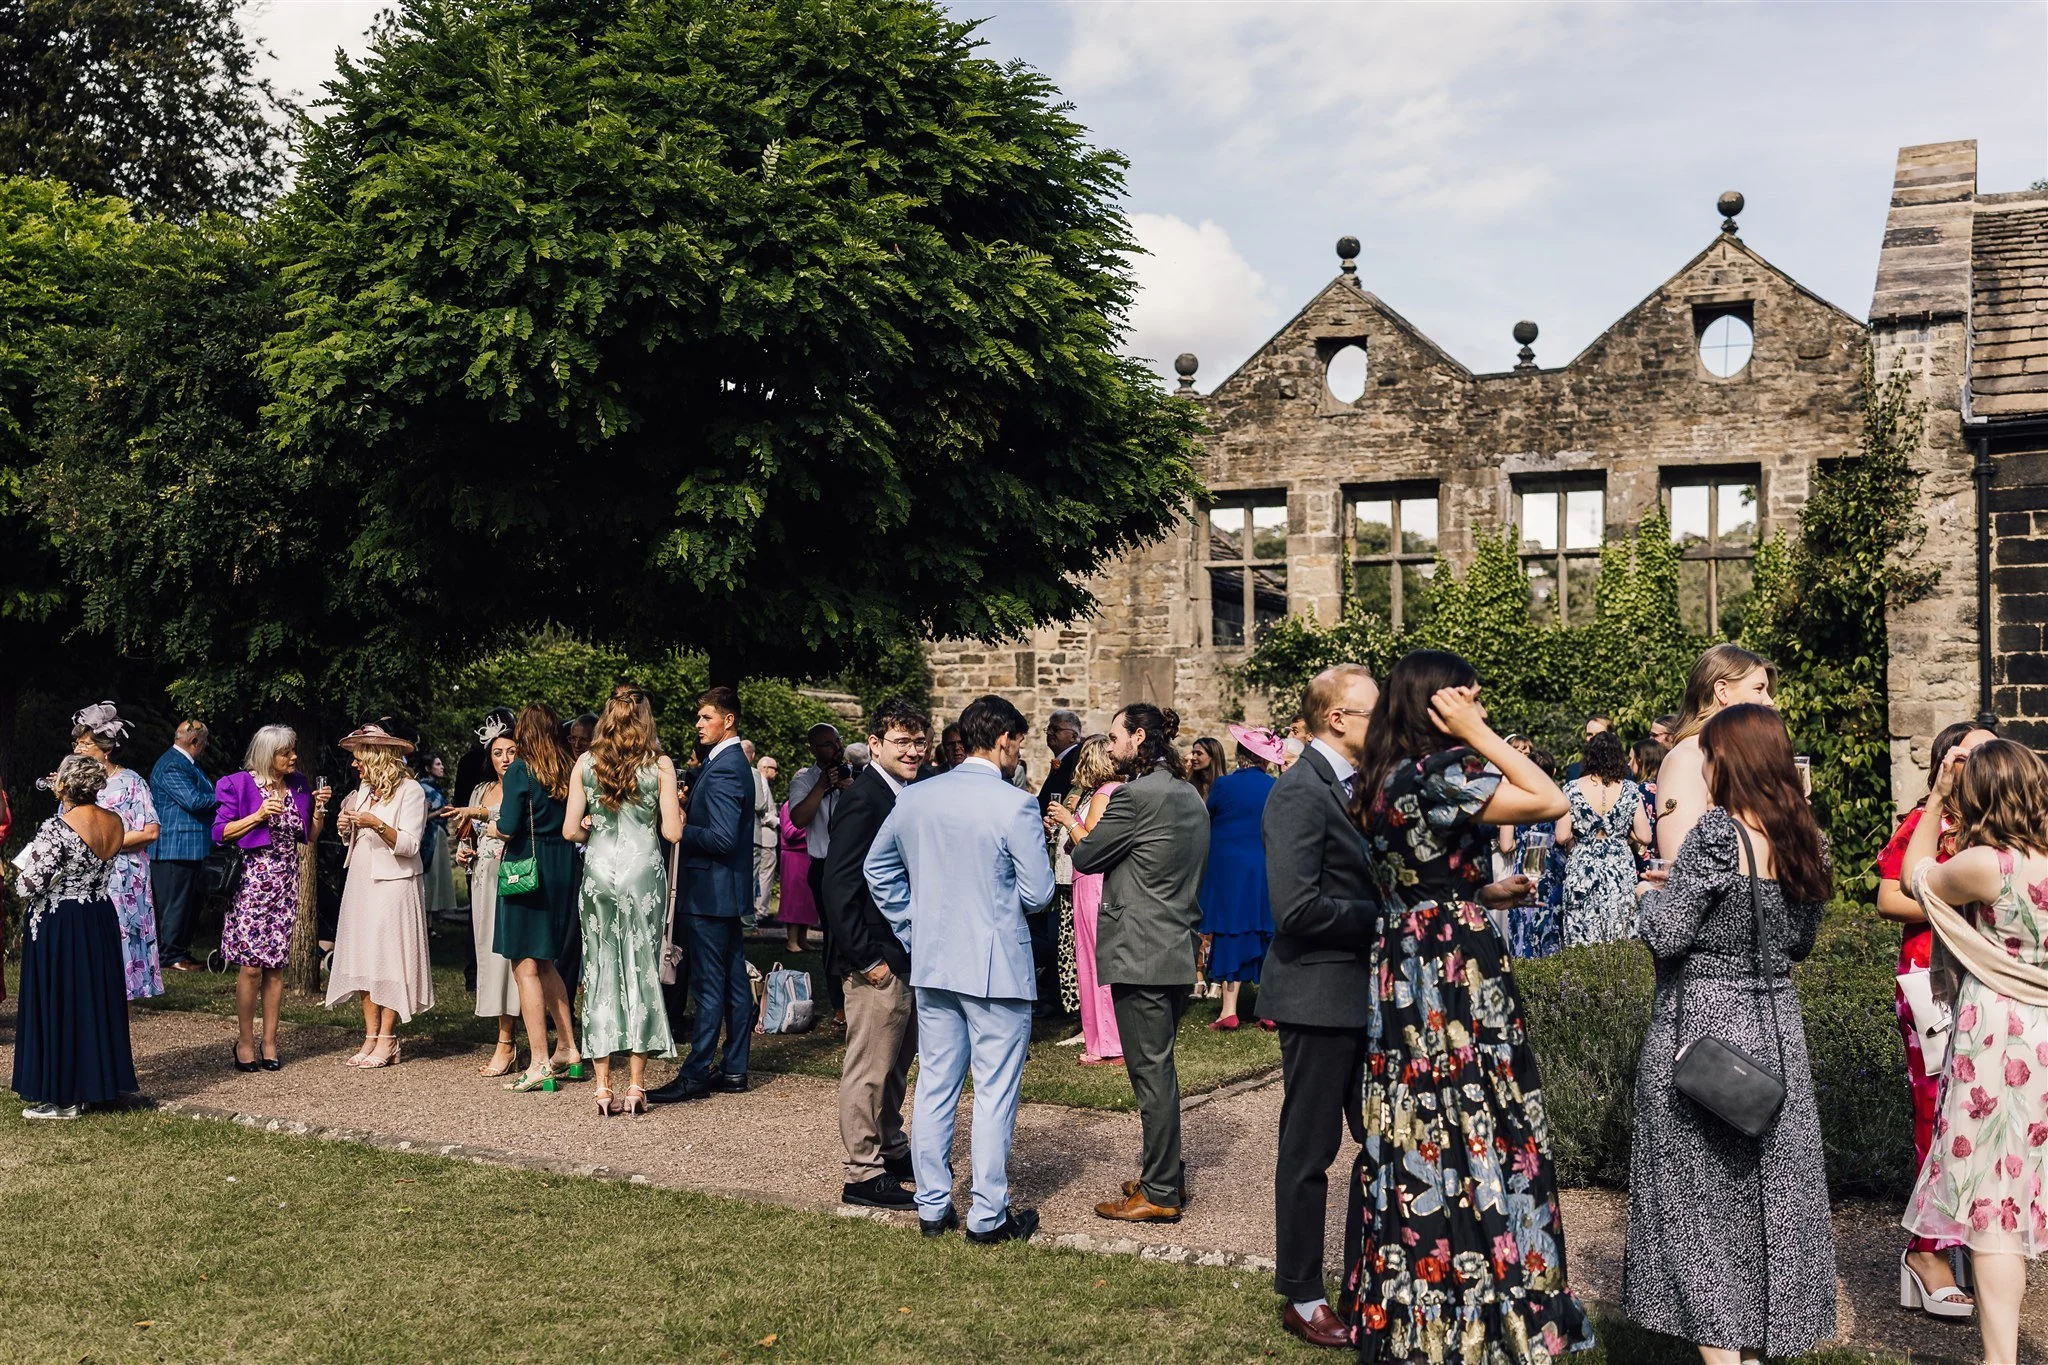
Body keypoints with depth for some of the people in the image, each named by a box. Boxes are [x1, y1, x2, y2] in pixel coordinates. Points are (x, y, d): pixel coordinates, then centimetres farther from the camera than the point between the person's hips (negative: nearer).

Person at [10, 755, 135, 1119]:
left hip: (57, 924, -7)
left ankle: (63, 1097, 11)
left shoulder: (56, 828, -21)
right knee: (98, 999, 15)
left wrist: (20, 882, 2)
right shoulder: (116, 823, 0)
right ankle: (98, 1082, 24)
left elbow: (29, 886, -21)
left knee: (57, 1003, 4)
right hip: (102, 921, 7)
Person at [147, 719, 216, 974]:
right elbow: (193, 800, -22)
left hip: (192, 847, 11)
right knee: (176, 904, -3)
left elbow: (203, 796, 19)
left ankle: (181, 950, 25)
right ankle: (172, 957, 4)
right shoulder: (171, 766, -16)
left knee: (193, 902, 16)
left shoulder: (189, 764, 16)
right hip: (176, 847, -11)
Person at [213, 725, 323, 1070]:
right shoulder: (240, 785, -4)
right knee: (250, 965, -6)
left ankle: (269, 1042, 10)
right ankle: (245, 1042, 6)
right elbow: (220, 833, -7)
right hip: (251, 882, -4)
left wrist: (319, 810, -1)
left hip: (286, 884, 5)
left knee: (276, 965, 5)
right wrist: (259, 816, -16)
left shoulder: (298, 787, 11)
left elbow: (310, 838, 16)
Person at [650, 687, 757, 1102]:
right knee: (734, 981, 12)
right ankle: (734, 1070, 18)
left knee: (709, 986, -4)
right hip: (727, 890, 10)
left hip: (710, 891, -10)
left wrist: (681, 829, -12)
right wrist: (687, 820, 5)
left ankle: (695, 1075, 1)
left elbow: (722, 837, -24)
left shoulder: (723, 769, -18)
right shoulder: (734, 762, 14)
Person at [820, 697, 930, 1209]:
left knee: (897, 1064, 21)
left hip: (909, 956, 9)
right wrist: (868, 959, -20)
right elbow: (838, 888, -21)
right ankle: (863, 1176, 10)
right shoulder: (861, 799, -17)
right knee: (869, 1070, 0)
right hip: (877, 960, -9)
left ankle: (892, 1149, 35)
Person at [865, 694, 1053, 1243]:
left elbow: (877, 867, 14)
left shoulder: (914, 798, 4)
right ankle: (988, 1214, 11)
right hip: (996, 968, -5)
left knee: (934, 1087, 13)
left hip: (931, 964, 6)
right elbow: (1038, 893, -12)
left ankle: (932, 1206, 21)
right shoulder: (1016, 806, -14)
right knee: (995, 1092, 4)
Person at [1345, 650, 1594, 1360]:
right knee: (1474, 1138, 1)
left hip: (1402, 977, 9)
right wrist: (1477, 735, -14)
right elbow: (1551, 800, -17)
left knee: (1420, 1138, 14)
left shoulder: (1379, 780, 8)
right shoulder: (1441, 772, -18)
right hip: (1457, 978, -9)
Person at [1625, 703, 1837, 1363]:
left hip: (1703, 1022, -7)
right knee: (1767, 1190, 16)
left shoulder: (1718, 831, -18)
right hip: (1775, 1023, 7)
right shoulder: (1802, 835, 2)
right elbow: (1801, 938, 13)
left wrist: (1649, 894, 0)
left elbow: (1666, 934, -19)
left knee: (1698, 1195, 5)